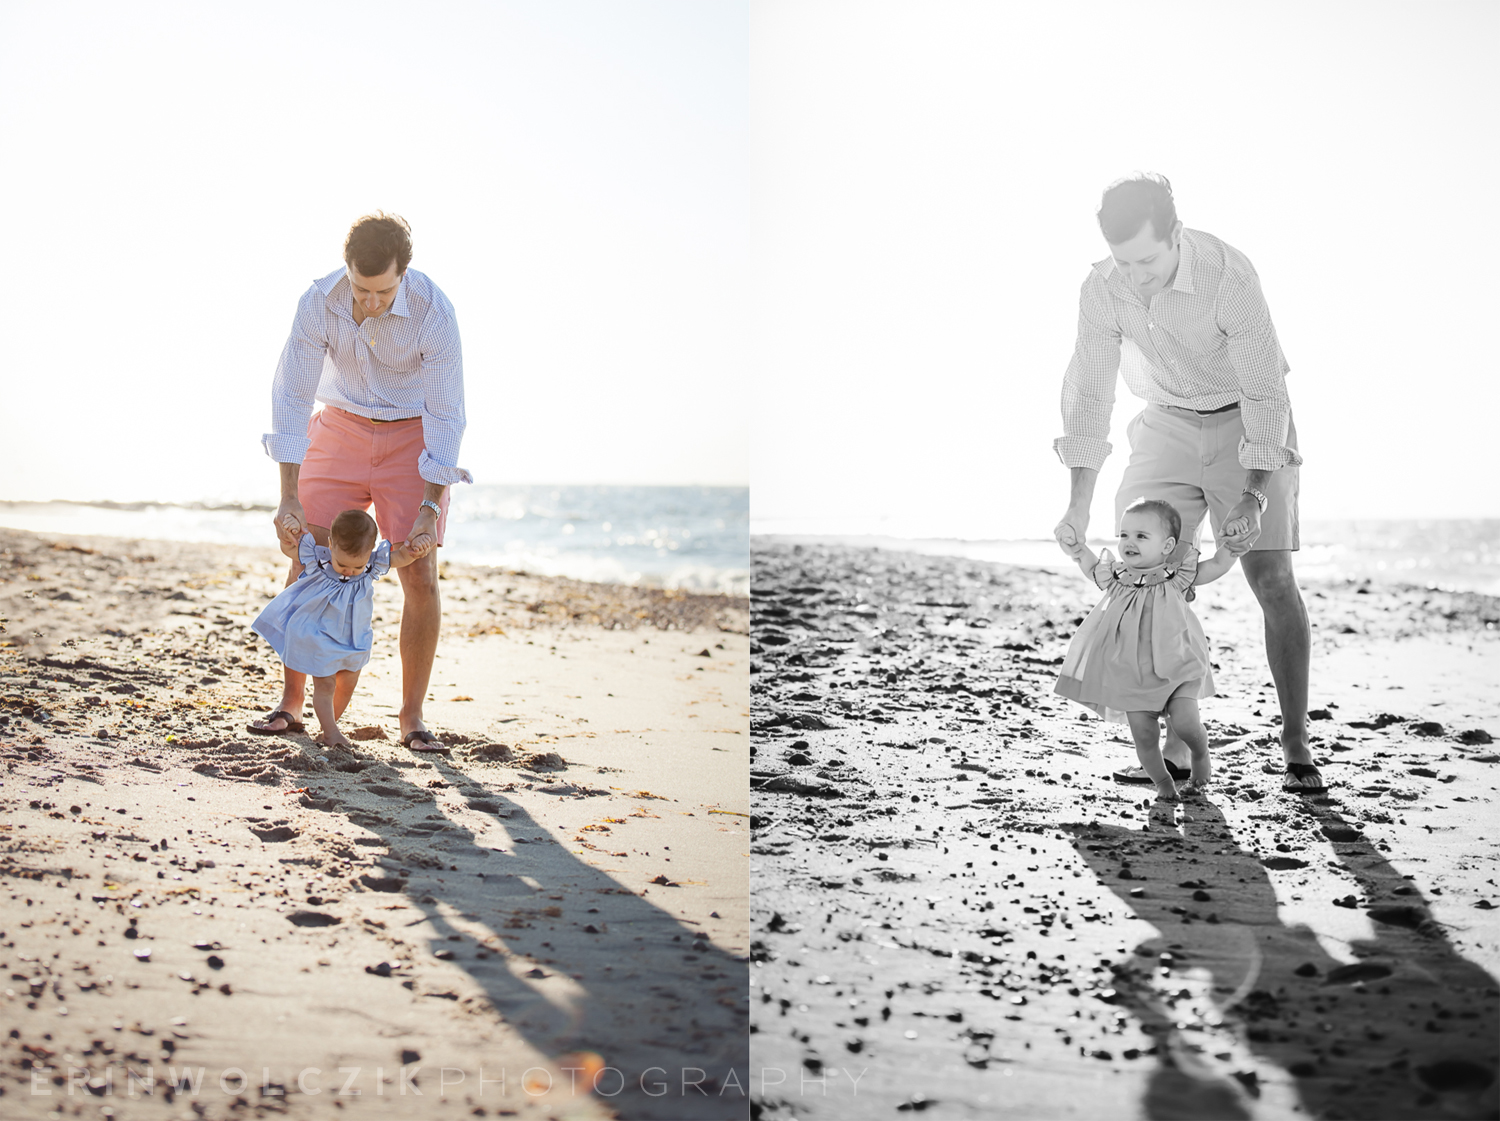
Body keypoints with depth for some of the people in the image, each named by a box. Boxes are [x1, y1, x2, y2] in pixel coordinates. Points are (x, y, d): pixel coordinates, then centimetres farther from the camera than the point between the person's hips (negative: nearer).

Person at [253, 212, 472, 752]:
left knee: (420, 576, -9)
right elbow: (291, 394, -19)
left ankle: (412, 717, 1)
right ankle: (290, 702, 6)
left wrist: (430, 505, -24)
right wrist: (289, 498, -24)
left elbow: (446, 414, -20)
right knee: (305, 560, -5)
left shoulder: (434, 312, -27)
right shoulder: (319, 302, -22)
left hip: (413, 437, -2)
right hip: (340, 427, 2)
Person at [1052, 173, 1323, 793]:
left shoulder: (1229, 275, -30)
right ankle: (1177, 746, -1)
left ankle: (1296, 746, -5)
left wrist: (1255, 496, -34)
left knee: (1271, 578, -12)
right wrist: (1078, 507, -14)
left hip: (1248, 423, -4)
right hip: (1168, 422, 4)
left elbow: (1265, 391, -28)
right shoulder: (1102, 288, -17)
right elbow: (1088, 395, -10)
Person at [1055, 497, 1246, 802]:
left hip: (1177, 667, -2)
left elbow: (1218, 565, 0)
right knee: (1143, 734, -3)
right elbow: (1093, 568, 23)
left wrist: (1232, 544, -16)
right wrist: (1079, 548, 7)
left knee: (1184, 722, -18)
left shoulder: (1176, 576, -5)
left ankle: (1201, 757, 15)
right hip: (1132, 673, 3)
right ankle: (1162, 782, 20)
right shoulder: (1116, 577, 2)